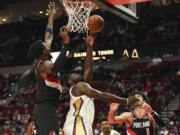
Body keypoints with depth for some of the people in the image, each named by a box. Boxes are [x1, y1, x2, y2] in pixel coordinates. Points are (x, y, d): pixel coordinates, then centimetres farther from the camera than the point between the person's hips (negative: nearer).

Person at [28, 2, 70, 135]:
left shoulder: (40, 62, 16)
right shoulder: (44, 64, -11)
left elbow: (48, 38, 27)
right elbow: (56, 68, -37)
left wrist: (51, 16, 36)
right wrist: (66, 43, -36)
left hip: (42, 111, 10)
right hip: (47, 111, -10)